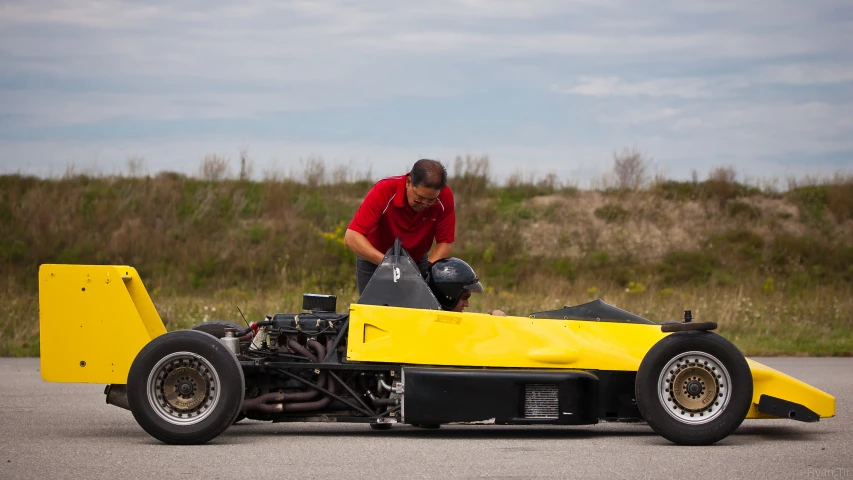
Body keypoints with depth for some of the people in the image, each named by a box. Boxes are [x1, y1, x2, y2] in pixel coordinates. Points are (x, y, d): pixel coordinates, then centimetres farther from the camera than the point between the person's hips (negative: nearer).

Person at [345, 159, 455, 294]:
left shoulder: (444, 196, -22)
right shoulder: (384, 191, -30)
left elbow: (445, 242, -13)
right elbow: (351, 237, -34)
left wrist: (428, 267, -32)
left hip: (417, 262, 2)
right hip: (374, 262, -2)